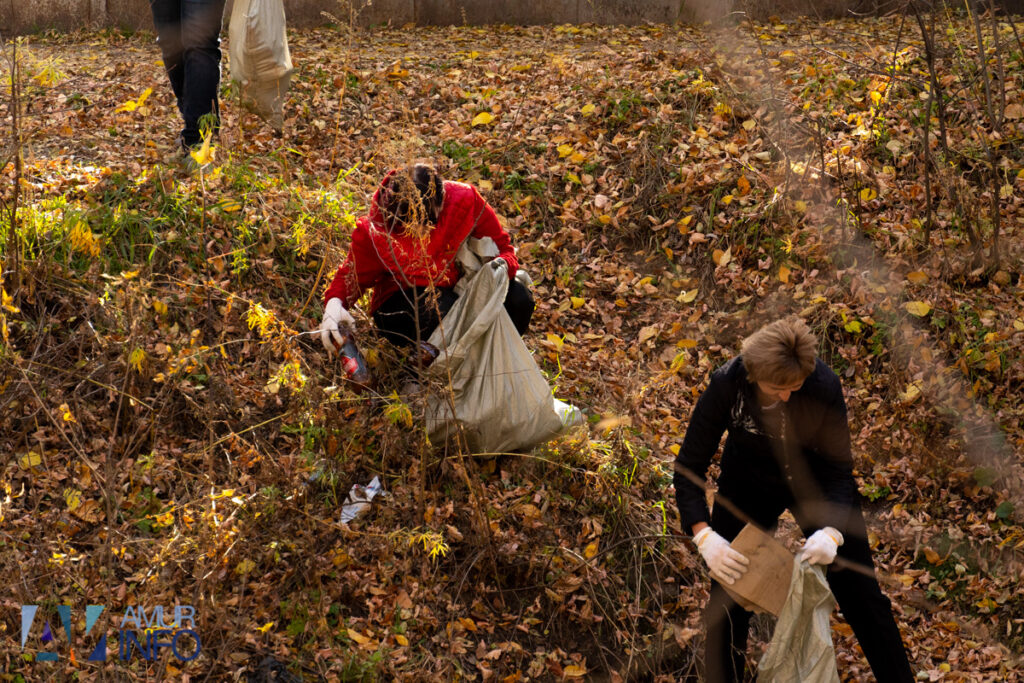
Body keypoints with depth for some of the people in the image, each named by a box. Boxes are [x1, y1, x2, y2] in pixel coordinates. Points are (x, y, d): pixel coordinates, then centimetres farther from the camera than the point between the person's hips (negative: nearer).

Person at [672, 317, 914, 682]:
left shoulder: (823, 385, -30)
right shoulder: (726, 385, -31)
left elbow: (838, 469, -20)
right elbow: (688, 468, -25)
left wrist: (832, 531, -37)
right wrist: (704, 536, -38)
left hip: (813, 481, 0)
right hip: (748, 484, 0)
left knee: (861, 596, 4)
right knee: (728, 605, 2)